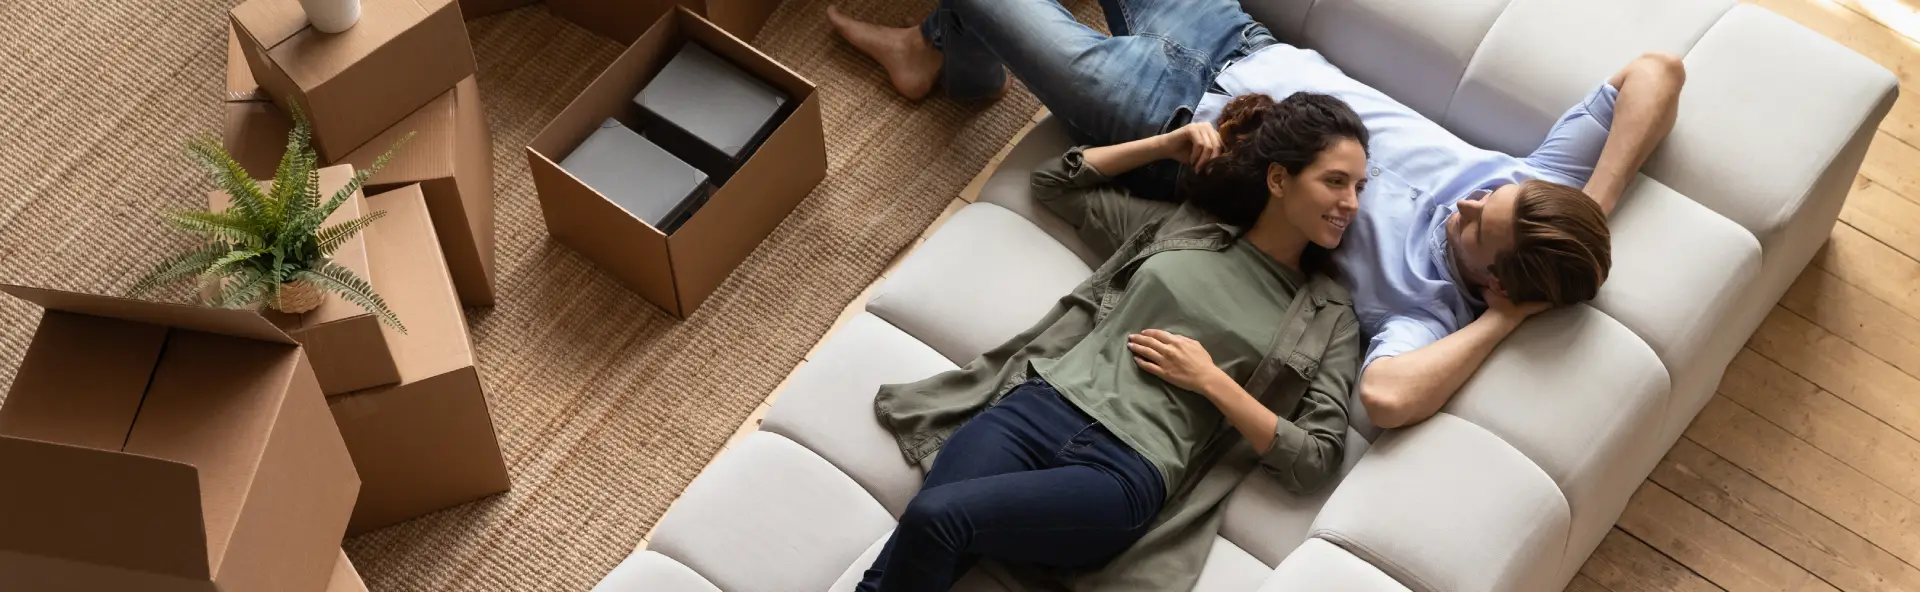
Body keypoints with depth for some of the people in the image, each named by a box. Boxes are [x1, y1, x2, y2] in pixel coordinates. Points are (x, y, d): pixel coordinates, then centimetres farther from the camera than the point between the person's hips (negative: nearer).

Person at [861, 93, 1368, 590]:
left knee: (934, 518, -29)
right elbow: (1053, 183, 27)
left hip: (1127, 471, -3)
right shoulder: (1182, 225, 17)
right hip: (1038, 408, 3)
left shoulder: (1330, 316, 10)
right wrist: (1168, 146, 18)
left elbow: (1316, 462, 3)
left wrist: (1211, 380, -4)